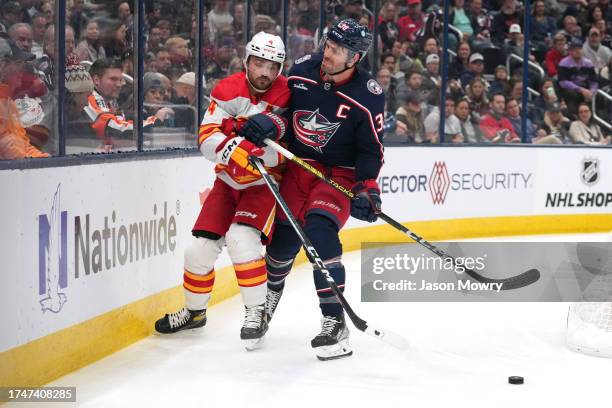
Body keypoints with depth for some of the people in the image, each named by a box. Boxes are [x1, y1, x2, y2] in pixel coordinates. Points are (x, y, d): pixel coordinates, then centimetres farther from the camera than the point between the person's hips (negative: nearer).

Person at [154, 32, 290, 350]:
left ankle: (257, 312, -11)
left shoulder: (286, 96, -13)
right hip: (228, 181, 3)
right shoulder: (228, 90, -8)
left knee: (241, 238, -26)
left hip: (265, 183, -3)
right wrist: (234, 148, -34)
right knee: (200, 248, 1)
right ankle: (194, 311, 27)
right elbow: (207, 138, -15)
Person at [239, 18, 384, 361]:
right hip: (298, 165, 4)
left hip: (339, 174, -4)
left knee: (320, 233, -25)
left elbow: (371, 149, -11)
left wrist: (366, 187, -22)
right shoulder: (302, 71, -8)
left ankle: (335, 323, -22)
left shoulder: (368, 96, -18)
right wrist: (267, 123, -13)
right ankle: (272, 291, 46)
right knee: (284, 235, 11)